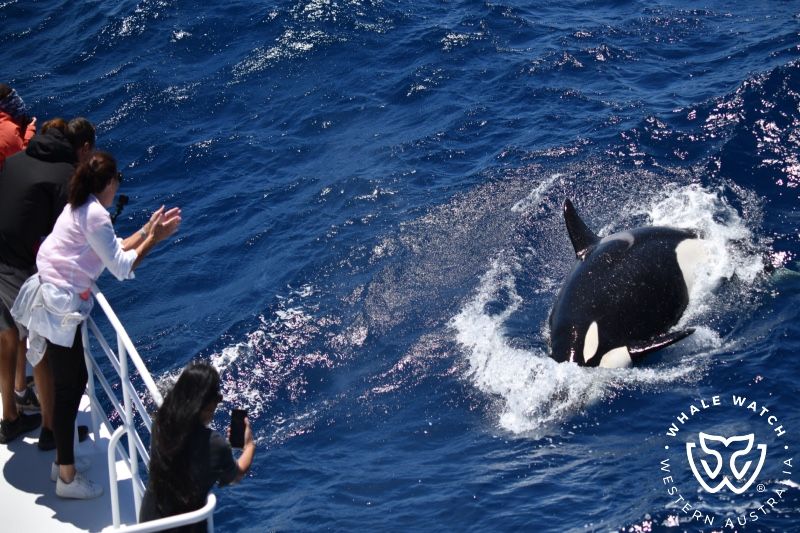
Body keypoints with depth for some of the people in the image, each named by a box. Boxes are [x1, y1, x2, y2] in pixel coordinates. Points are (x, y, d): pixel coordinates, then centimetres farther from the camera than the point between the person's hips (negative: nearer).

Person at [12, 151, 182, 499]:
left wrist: (147, 232, 17)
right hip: (59, 308, -10)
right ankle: (68, 478, 6)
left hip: (55, 302, 10)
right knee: (68, 387, -2)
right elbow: (122, 268, -14)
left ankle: (63, 461, 29)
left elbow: (113, 251, 20)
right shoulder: (95, 215, -16)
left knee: (74, 380, 18)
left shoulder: (79, 208, 15)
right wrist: (152, 240, -5)